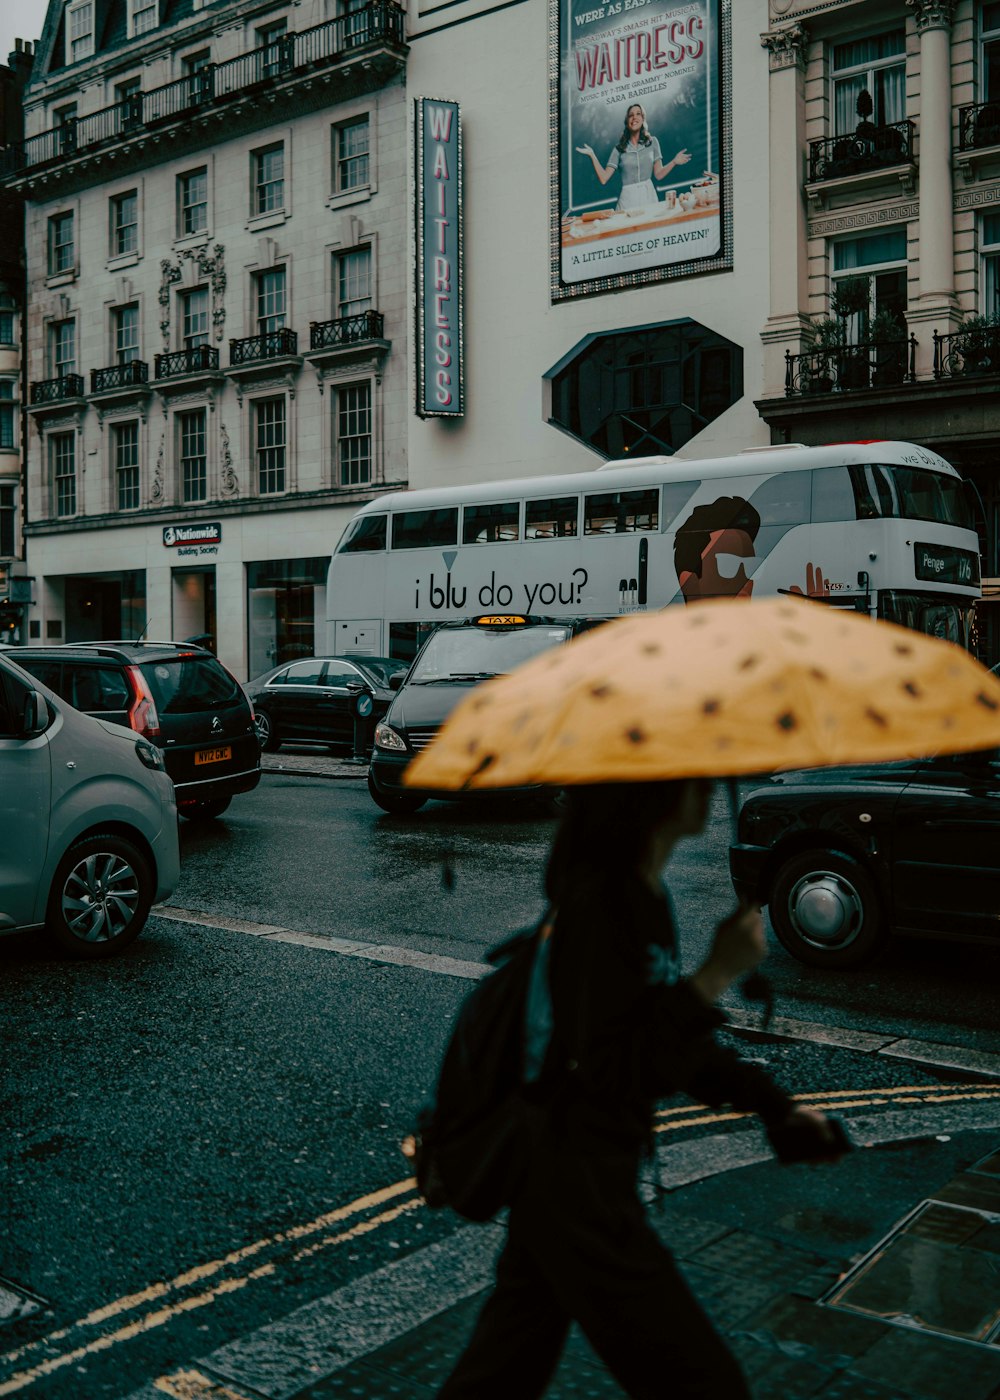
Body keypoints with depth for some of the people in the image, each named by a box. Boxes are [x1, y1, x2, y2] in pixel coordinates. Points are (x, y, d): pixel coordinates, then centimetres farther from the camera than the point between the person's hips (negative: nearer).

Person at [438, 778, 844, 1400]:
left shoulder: (646, 896, 6)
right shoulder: (598, 905, -23)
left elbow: (672, 1039, 16)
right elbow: (616, 1074, -26)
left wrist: (776, 1104, 15)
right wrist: (717, 975, -27)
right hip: (580, 1190, -9)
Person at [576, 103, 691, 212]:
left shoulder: (652, 142, 8)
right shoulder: (619, 148, 7)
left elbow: (659, 174, 5)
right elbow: (604, 179, 0)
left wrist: (674, 162, -10)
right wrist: (592, 155, -5)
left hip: (648, 195, 1)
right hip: (628, 198, -1)